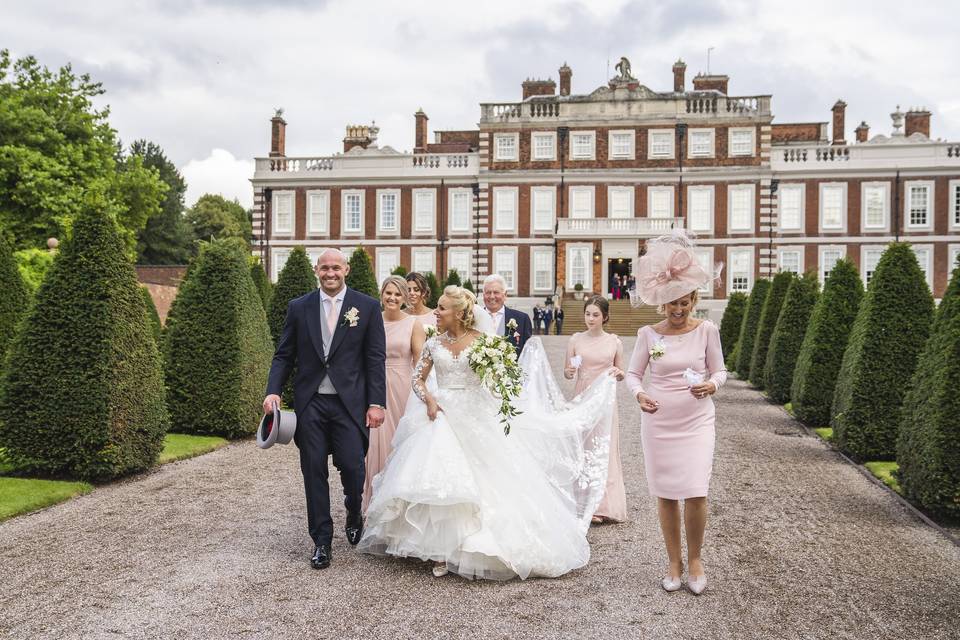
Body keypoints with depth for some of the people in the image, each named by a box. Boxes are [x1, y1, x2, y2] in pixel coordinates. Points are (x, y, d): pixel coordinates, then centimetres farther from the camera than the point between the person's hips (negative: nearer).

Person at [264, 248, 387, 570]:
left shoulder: (367, 307, 1)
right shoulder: (299, 307, 7)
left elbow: (376, 359, 0)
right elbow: (284, 355, 8)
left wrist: (376, 403, -7)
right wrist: (273, 391, -6)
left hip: (350, 403, -2)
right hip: (310, 403, 2)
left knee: (352, 466, -4)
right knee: (314, 471, 5)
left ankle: (354, 513, 31)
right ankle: (322, 540, 19)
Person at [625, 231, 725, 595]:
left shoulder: (707, 330, -1)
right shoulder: (648, 334, 0)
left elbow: (720, 371, 6)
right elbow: (632, 374, 6)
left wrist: (711, 384, -16)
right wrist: (639, 394, -15)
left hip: (697, 421, -1)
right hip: (659, 422, 1)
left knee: (695, 493, -8)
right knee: (665, 494, 6)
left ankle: (695, 560, 16)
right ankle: (674, 563, 23)